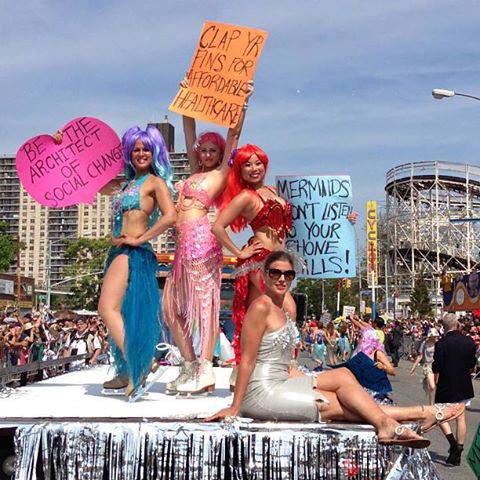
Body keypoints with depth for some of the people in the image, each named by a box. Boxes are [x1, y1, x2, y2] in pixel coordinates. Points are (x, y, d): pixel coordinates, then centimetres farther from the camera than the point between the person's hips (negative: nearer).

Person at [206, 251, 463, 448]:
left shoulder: (282, 309, 14)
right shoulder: (261, 306, -14)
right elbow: (247, 361, -15)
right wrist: (235, 408, -14)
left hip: (282, 383, 8)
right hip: (261, 393, -8)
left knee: (343, 375, -4)